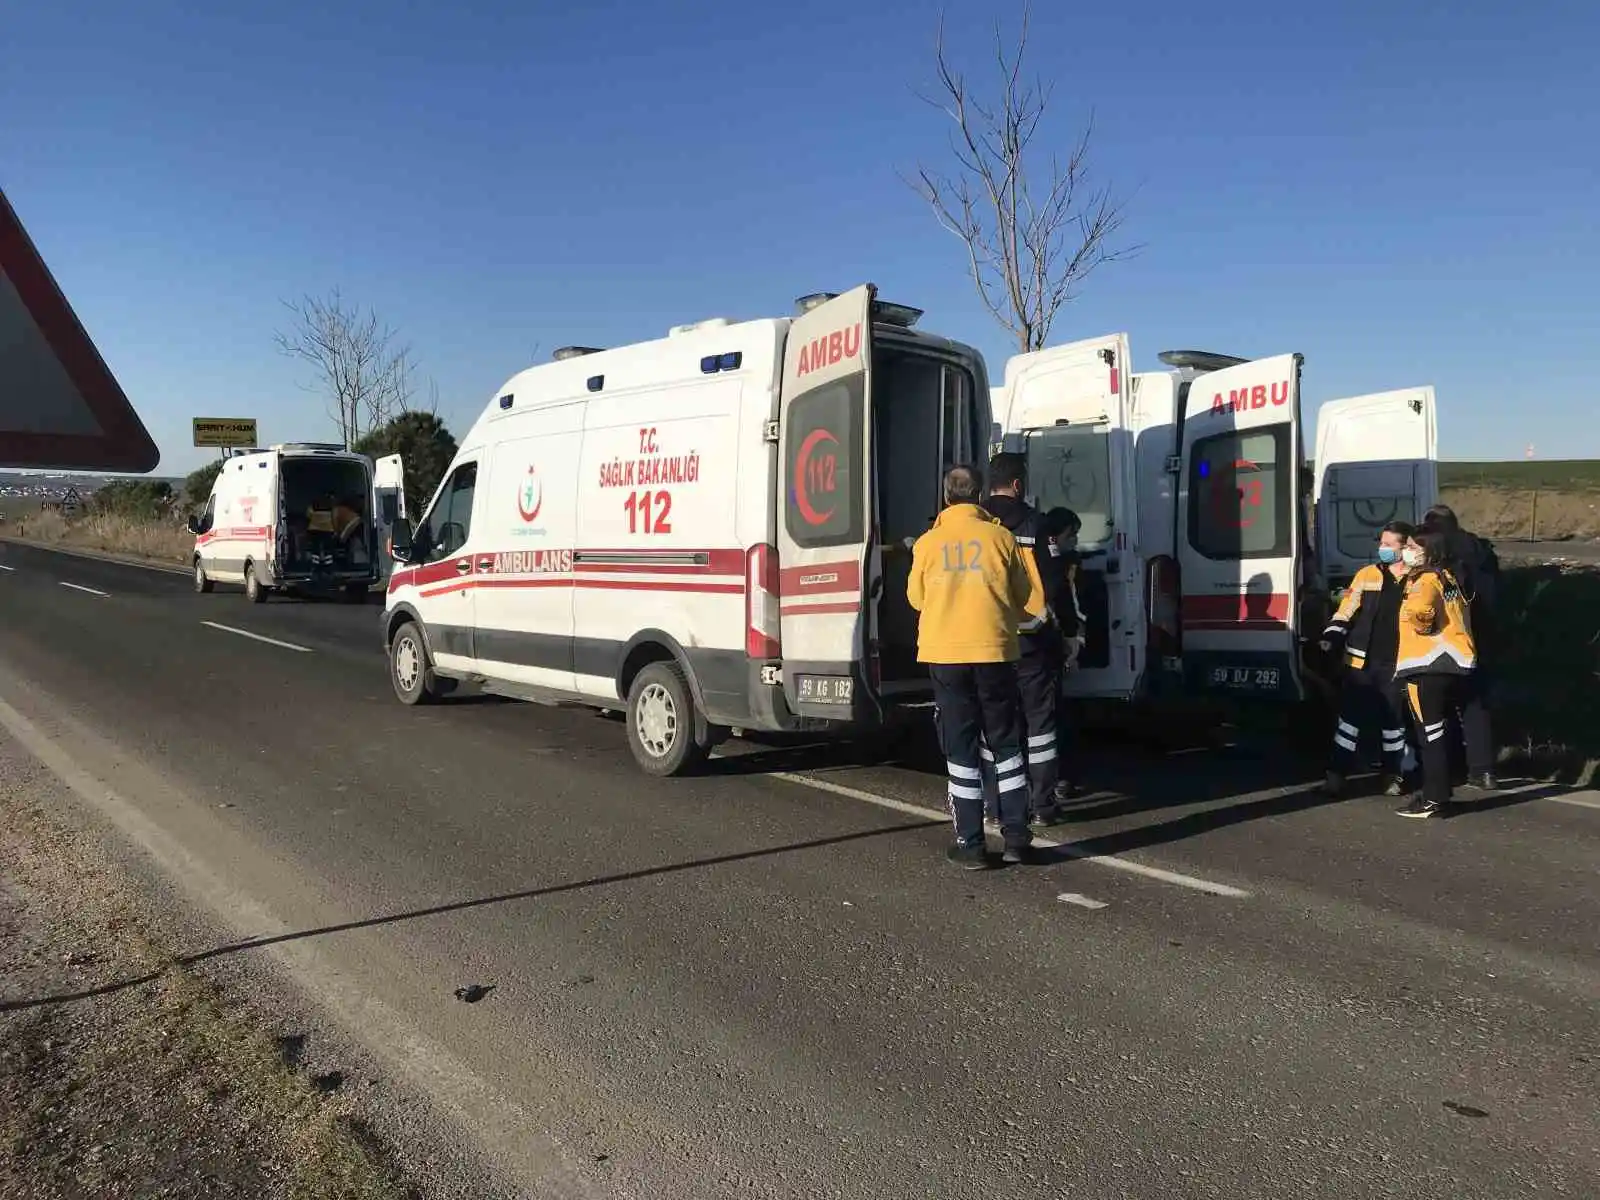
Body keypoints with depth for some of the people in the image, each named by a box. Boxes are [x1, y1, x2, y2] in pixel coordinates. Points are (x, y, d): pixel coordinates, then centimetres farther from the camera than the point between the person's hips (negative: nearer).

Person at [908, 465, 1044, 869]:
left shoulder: (927, 543, 1)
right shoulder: (1001, 537, 0)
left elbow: (916, 598, 14)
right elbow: (1032, 600, 5)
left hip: (944, 654, 0)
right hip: (994, 651, 0)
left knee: (960, 748, 6)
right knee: (1006, 744, 12)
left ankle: (970, 844, 7)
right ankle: (1016, 838, 14)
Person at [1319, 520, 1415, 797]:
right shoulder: (1367, 574, 5)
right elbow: (1347, 610, 5)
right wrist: (1332, 637, -9)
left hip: (1397, 664, 0)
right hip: (1362, 661, 0)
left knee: (1394, 718, 8)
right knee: (1350, 714, 1)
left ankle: (1392, 775, 23)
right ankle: (1337, 773, 6)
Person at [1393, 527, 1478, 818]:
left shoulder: (1424, 579, -11)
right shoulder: (1448, 577, 17)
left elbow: (1421, 610, -32)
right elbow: (1462, 613, 27)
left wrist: (1419, 623, -13)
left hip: (1428, 665, -9)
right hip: (1454, 663, 9)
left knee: (1430, 733, -5)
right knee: (1437, 731, 17)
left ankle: (1434, 799, -2)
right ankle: (1435, 790, 25)